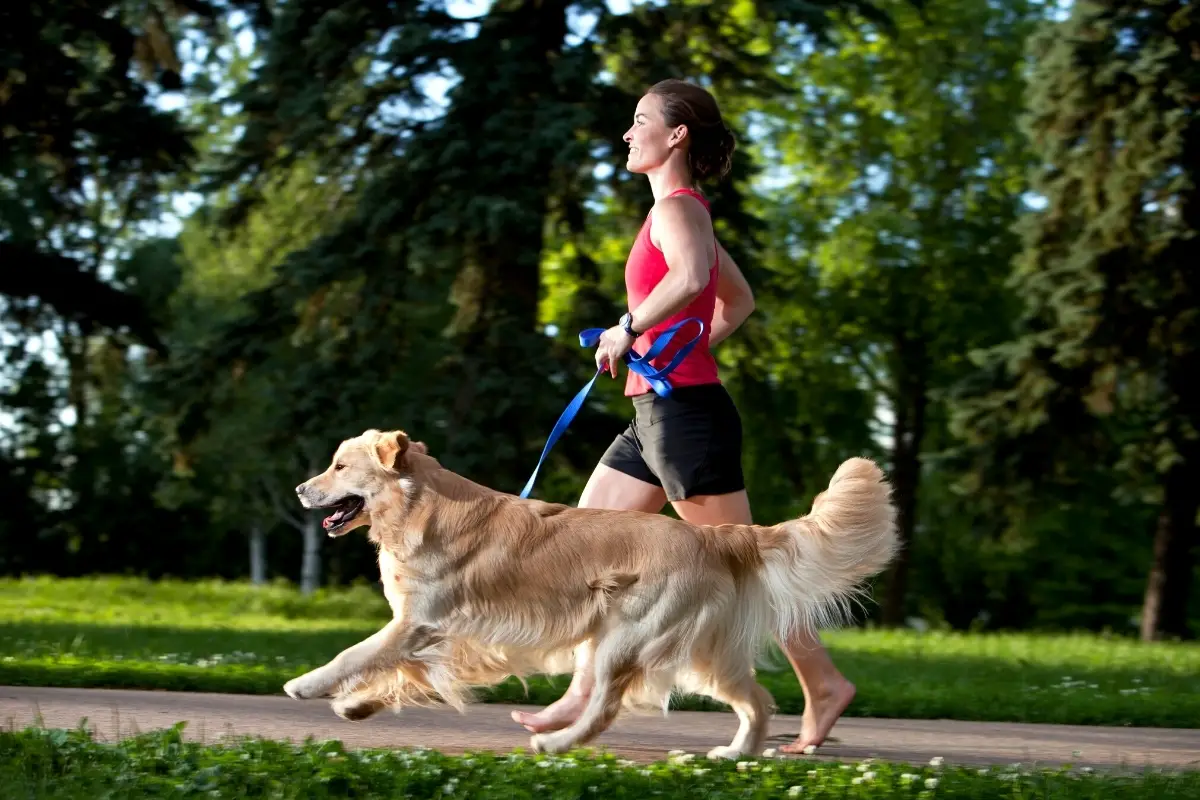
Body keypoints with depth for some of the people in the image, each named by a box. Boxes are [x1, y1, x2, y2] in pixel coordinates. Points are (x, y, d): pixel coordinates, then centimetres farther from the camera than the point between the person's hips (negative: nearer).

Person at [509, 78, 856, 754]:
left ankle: (824, 684, 6)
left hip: (686, 414, -10)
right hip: (657, 414, 10)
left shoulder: (676, 209, -12)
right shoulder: (686, 212, 18)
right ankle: (584, 697, 8)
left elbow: (690, 277, -35)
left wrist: (628, 329, -24)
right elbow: (739, 300, 29)